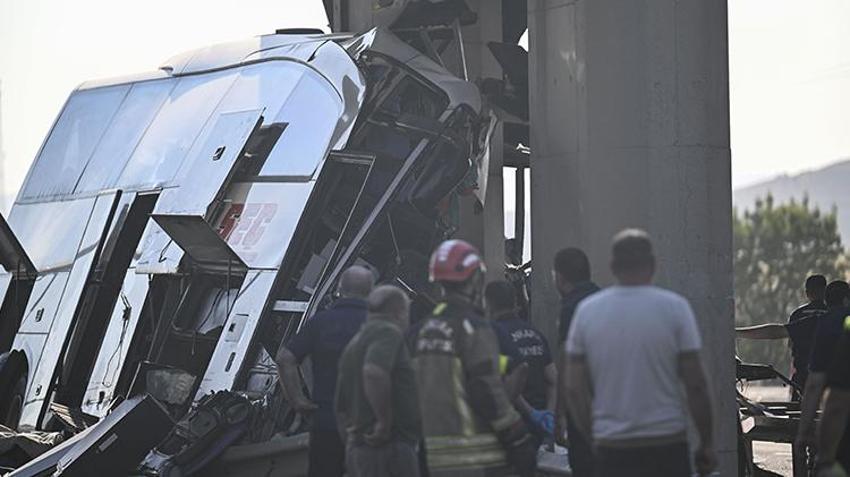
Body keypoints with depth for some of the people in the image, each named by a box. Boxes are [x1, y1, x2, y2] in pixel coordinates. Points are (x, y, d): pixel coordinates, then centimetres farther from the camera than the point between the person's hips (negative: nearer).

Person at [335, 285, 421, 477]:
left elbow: (341, 409, 25)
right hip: (390, 447, -10)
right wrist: (385, 422, -21)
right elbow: (374, 373, -28)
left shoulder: (355, 342, 22)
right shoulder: (389, 332, -7)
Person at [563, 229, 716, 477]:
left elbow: (573, 388, 2)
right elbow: (695, 384, -6)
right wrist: (706, 443, 4)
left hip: (611, 449, 2)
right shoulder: (675, 307, -4)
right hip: (668, 445, -2)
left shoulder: (587, 310, 3)